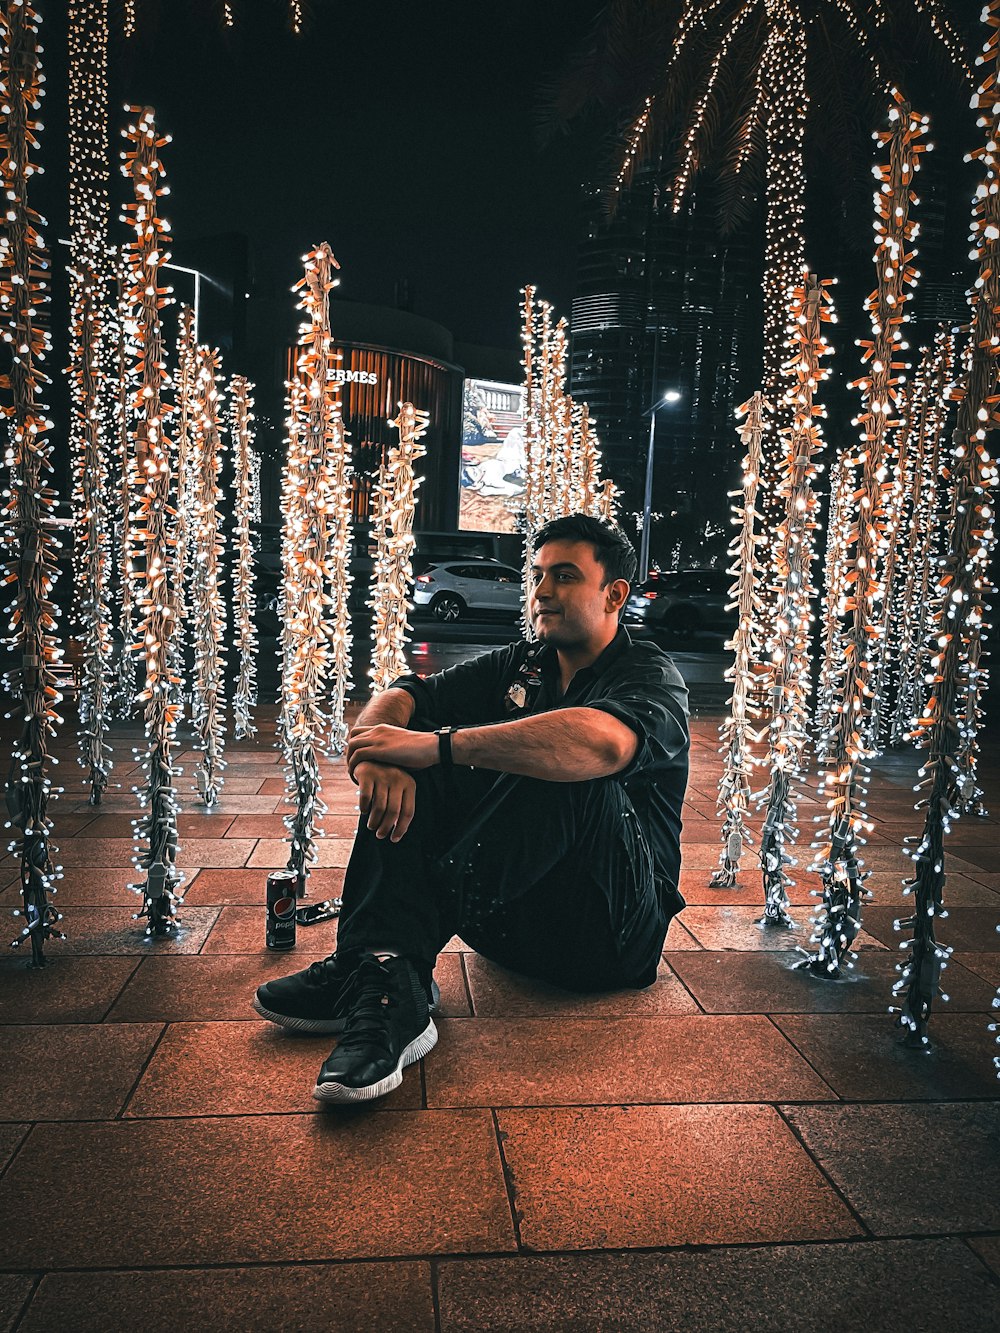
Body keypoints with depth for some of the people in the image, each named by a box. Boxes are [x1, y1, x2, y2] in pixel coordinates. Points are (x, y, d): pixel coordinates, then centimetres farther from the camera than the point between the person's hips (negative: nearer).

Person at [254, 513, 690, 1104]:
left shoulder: (652, 677, -7)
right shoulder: (517, 666, 13)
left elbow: (603, 743, -33)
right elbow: (400, 698, -1)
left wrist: (436, 744, -34)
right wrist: (379, 753, -25)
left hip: (613, 931, -5)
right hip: (512, 921, 5)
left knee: (570, 772, -32)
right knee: (403, 777, -12)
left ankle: (372, 969, -33)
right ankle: (392, 984, -31)